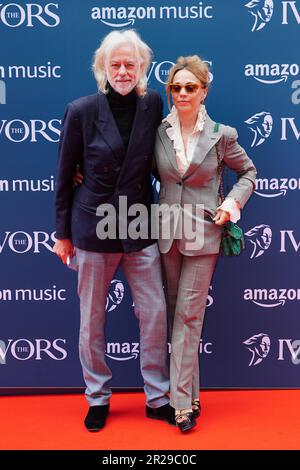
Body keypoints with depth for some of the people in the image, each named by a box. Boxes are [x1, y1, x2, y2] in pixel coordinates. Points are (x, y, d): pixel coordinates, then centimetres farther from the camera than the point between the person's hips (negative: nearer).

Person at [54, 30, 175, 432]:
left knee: (155, 313, 5)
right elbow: (64, 176, -1)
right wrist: (63, 233, 1)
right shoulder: (81, 111, -7)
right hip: (93, 226, -2)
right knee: (92, 319, 9)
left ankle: (158, 398, 23)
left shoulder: (152, 104, 0)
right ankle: (97, 398, 28)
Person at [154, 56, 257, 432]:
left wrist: (232, 204, -4)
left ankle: (182, 401, 4)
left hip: (203, 234, -3)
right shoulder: (158, 132, 1)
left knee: (188, 314, -3)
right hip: (166, 230, 3)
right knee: (175, 312, 10)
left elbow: (248, 172, 10)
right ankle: (188, 393, 25)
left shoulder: (221, 135, -4)